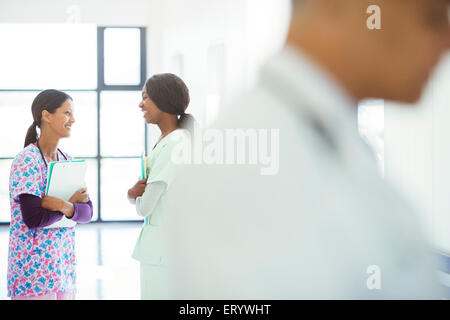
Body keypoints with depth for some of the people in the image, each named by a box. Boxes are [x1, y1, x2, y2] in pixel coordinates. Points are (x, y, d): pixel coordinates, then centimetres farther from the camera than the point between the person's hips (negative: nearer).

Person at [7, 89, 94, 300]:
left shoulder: (66, 160, 11)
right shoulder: (27, 161, -12)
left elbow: (87, 213, 2)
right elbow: (32, 218, -20)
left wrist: (65, 207, -18)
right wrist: (72, 202, -9)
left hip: (63, 265, 7)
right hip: (34, 268, -7)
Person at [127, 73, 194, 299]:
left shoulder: (175, 144, -16)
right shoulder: (164, 141, 14)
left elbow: (145, 206, -15)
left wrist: (137, 196, 8)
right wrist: (133, 192, -9)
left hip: (165, 248, -9)